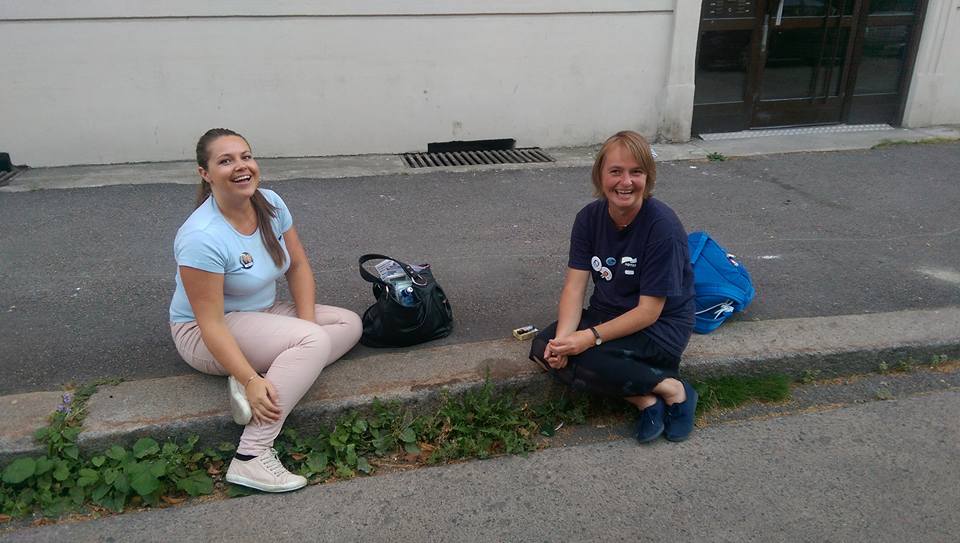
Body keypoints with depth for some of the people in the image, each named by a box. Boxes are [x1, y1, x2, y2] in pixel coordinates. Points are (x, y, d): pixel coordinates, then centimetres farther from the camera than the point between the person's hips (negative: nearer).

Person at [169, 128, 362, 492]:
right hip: (206, 337, -8)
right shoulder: (202, 237, -28)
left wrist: (307, 323, -14)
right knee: (315, 341, -29)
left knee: (349, 324, -3)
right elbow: (211, 324, -27)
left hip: (263, 313, 8)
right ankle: (251, 458, -31)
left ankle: (265, 373, -17)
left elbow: (298, 265, -1)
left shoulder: (270, 203, -8)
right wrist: (251, 382, -33)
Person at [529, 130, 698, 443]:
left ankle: (671, 389, -9)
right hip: (606, 315, 7)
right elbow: (574, 286, -10)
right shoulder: (590, 217, -6)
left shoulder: (662, 226, -22)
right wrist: (563, 337, -27)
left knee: (581, 360, -29)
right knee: (543, 349, -15)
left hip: (661, 327, -7)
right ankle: (644, 401, -13)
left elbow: (648, 312, -21)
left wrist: (591, 337, -30)